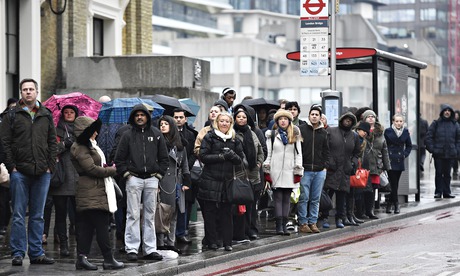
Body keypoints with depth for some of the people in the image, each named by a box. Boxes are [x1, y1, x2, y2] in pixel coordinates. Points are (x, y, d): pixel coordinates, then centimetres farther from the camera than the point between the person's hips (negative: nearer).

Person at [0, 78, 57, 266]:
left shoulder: (46, 115, 12)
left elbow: (52, 143, 13)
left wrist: (50, 165, 3)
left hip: (42, 173, 3)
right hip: (20, 172, -3)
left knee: (38, 215, 7)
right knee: (19, 214, -1)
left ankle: (36, 253, 12)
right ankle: (18, 253, 2)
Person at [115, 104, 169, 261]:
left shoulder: (156, 134, 9)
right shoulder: (128, 135, 4)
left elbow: (164, 158, 12)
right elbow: (119, 158, 6)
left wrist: (159, 174, 4)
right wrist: (126, 173, -3)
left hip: (152, 179, 2)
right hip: (134, 179, -2)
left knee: (150, 216, 5)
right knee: (133, 215, -3)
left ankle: (150, 249, 9)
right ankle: (131, 249, -2)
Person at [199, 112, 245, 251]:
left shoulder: (235, 140, 13)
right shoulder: (209, 137, 2)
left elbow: (240, 160, 10)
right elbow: (203, 156, -7)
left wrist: (232, 155, -11)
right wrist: (221, 157, -15)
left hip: (227, 181, 3)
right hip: (210, 181, -3)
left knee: (227, 212, 2)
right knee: (210, 212, 0)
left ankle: (227, 242, 6)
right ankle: (211, 241, 8)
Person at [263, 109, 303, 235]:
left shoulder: (295, 135, 11)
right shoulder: (271, 135, 8)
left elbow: (298, 154, 9)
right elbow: (268, 154, 5)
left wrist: (298, 172, 1)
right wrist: (267, 171, -2)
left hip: (289, 172, 1)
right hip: (276, 171, -1)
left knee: (287, 199, 2)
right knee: (278, 198, -5)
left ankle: (284, 225, 5)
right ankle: (279, 226, -7)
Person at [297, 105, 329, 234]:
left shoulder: (323, 132, 12)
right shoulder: (301, 129, -1)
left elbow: (326, 151, 18)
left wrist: (325, 166, 7)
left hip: (320, 171, 4)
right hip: (305, 170, -4)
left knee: (316, 199, 7)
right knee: (303, 198, -3)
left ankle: (313, 222, 13)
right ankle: (303, 223, 3)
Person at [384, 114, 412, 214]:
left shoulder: (405, 132, 6)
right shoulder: (388, 131, -2)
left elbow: (409, 146, 17)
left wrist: (405, 155, 4)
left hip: (399, 161, 3)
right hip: (390, 160, -3)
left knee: (395, 183, 5)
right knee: (393, 182, -7)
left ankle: (390, 203, 15)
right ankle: (396, 203, -2)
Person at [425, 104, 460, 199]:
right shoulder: (436, 124, 1)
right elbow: (429, 137, 1)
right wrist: (431, 148, -8)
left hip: (450, 154, 2)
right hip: (438, 153, -2)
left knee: (447, 173, 8)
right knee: (439, 173, 1)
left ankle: (447, 192, 14)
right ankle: (438, 192, 7)